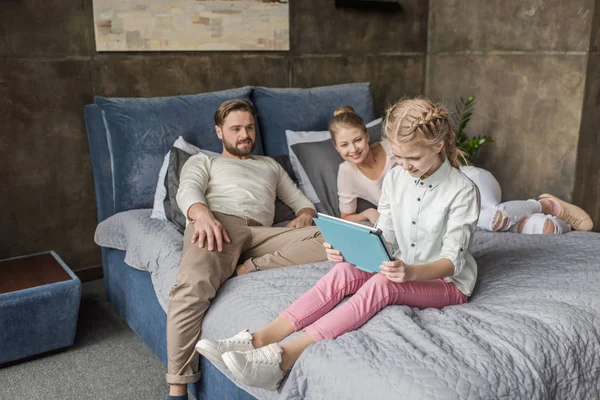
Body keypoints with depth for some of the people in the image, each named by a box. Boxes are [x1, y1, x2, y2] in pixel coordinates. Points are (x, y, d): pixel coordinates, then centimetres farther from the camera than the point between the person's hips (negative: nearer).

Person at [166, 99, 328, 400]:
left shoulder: (270, 165, 41)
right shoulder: (203, 161, 29)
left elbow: (302, 201, 35)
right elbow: (187, 191, 6)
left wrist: (304, 216, 6)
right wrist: (203, 214, -21)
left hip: (260, 234, 3)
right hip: (216, 224, -3)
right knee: (193, 287, -37)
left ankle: (248, 269, -27)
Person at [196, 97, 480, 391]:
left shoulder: (462, 190, -16)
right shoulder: (394, 179, 1)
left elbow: (452, 261, -17)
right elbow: (384, 236, 5)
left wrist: (410, 272, -38)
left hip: (447, 282, -5)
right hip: (404, 270, 5)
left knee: (382, 283, -36)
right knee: (344, 271, -25)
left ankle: (285, 356, -44)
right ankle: (260, 339, -34)